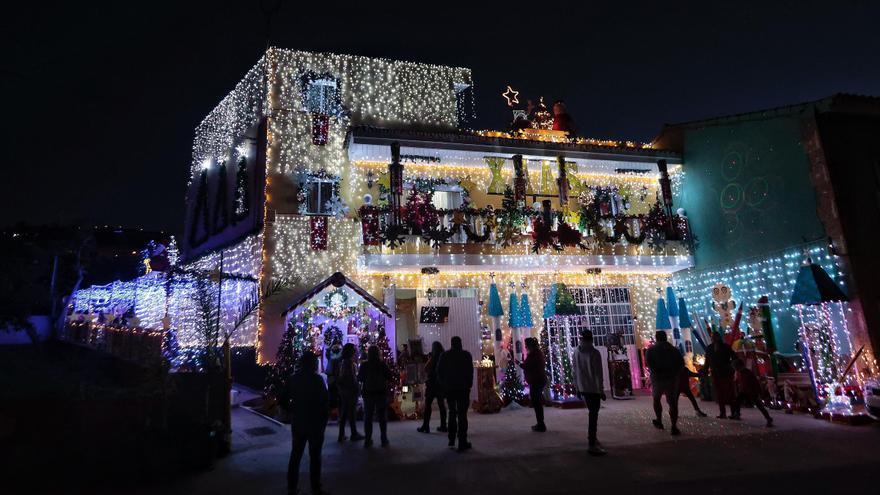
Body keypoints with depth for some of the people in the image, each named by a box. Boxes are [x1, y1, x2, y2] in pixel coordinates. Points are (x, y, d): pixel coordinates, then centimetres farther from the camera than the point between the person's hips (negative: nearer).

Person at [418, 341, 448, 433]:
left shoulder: (433, 358, -12)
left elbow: (426, 370, -10)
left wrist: (428, 360, 0)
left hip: (432, 384, -6)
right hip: (442, 384, 6)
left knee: (427, 405, 1)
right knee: (441, 405, 11)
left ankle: (425, 426, 1)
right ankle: (443, 426, 13)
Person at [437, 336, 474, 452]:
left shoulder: (444, 355, 2)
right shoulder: (466, 355, -5)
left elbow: (439, 371, 4)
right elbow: (470, 372, -4)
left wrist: (444, 385, 11)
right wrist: (469, 385, 6)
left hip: (449, 389, 3)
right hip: (463, 388, -3)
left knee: (452, 412, 18)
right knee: (462, 414, 0)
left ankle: (451, 439, 19)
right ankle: (462, 443, -2)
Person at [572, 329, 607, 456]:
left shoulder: (577, 352, 0)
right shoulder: (594, 353, -14)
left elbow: (575, 371, 4)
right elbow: (598, 374, -14)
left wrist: (578, 388, 13)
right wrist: (601, 390, -7)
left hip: (583, 388, 5)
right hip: (594, 389, -5)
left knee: (592, 413, 21)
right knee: (593, 415, -2)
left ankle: (592, 438, 30)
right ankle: (592, 444, -2)